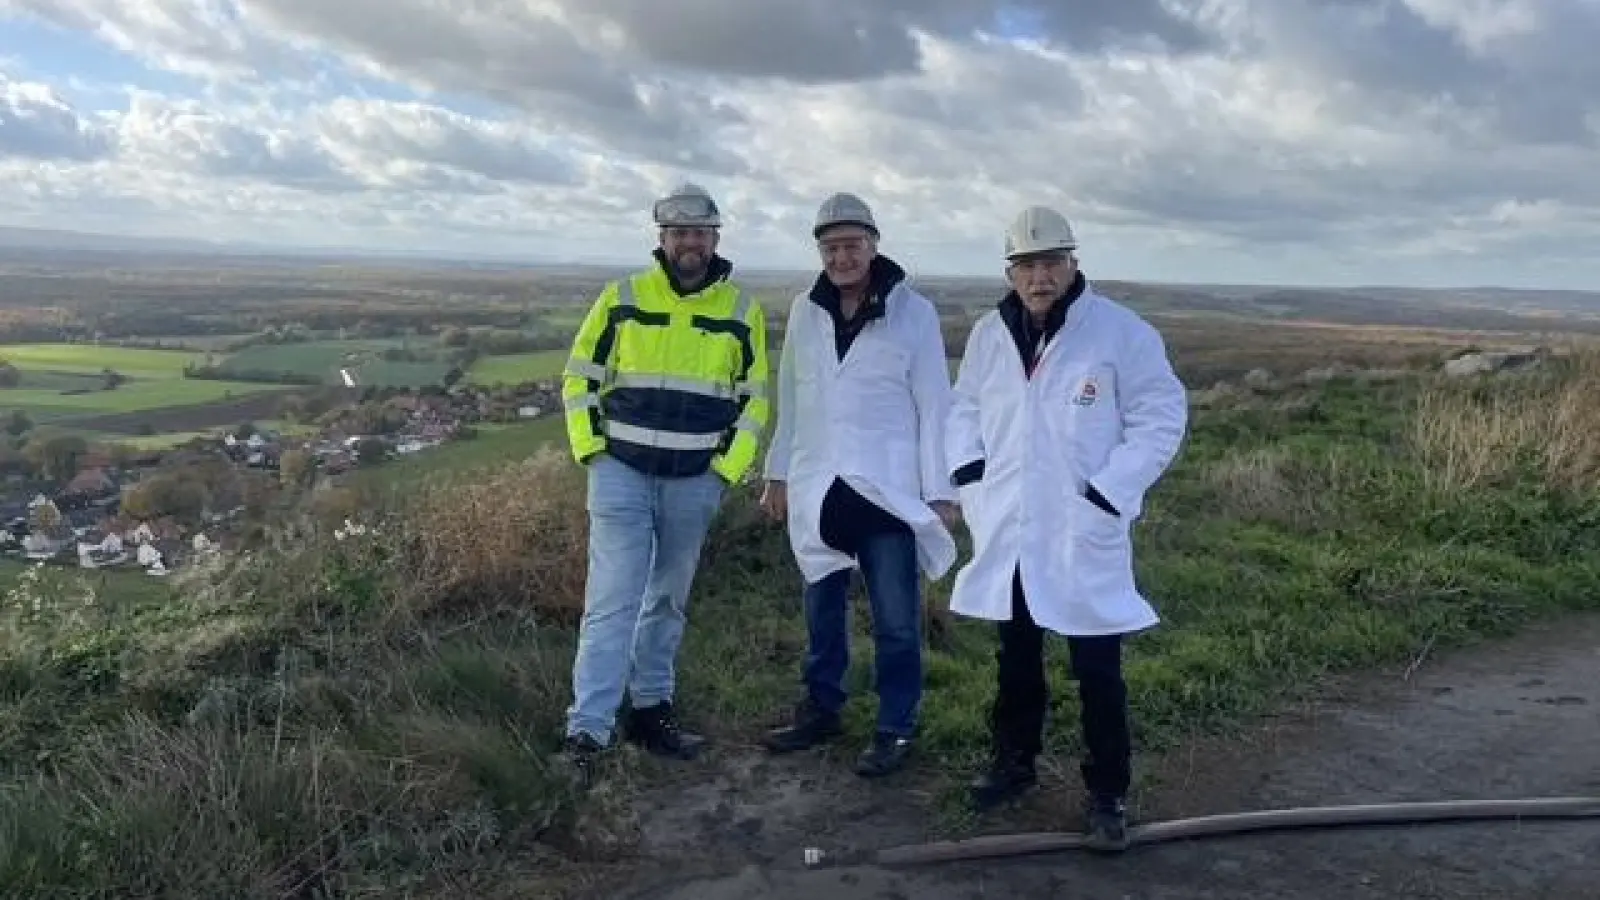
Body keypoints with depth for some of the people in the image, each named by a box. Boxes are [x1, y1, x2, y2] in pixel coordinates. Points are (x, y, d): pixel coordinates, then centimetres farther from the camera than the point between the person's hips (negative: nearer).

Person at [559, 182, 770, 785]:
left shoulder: (741, 311, 3)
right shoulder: (622, 298, 0)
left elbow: (754, 397, 9)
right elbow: (580, 377, 6)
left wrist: (728, 468, 1)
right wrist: (591, 450, -3)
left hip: (695, 481, 2)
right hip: (622, 472, -2)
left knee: (669, 600, 13)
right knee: (613, 599, -8)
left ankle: (651, 710, 27)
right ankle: (586, 731, -4)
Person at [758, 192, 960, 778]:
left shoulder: (913, 312, -6)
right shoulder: (806, 311, 6)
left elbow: (934, 406, -6)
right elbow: (790, 398, 11)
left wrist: (940, 491, -9)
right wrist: (778, 473, 11)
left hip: (888, 489, -4)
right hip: (818, 488, 4)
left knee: (896, 621, 3)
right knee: (822, 610, 16)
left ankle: (896, 729, 17)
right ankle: (821, 711, 31)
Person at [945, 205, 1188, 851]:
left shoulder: (1123, 332, -9)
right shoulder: (988, 334, 5)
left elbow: (1162, 418, -8)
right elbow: (965, 408, 17)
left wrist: (1106, 495, -14)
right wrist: (968, 473, 2)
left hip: (1085, 538, -4)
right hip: (1007, 533, 5)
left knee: (1098, 674, 2)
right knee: (1015, 660, 18)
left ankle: (1107, 795, 16)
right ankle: (1013, 762, 35)